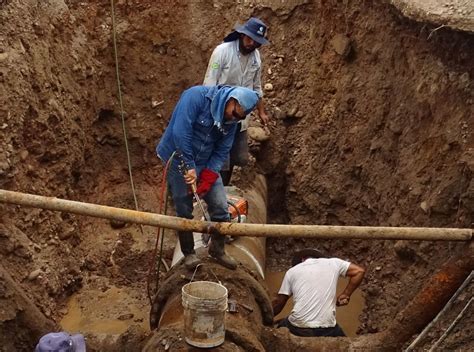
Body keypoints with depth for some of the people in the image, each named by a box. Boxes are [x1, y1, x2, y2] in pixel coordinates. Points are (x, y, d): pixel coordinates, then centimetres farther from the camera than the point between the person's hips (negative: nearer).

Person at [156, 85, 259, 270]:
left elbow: (222, 152, -3)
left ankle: (217, 249, 25)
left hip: (206, 164, 5)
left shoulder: (230, 120, -4)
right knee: (184, 210, 1)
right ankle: (189, 253, 25)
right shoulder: (196, 96, -23)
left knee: (221, 207, 1)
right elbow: (180, 132, -29)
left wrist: (207, 179, -13)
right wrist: (189, 166, -27)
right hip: (179, 160, -5)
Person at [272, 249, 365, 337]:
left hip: (298, 328, 1)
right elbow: (359, 271, 7)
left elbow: (278, 303, 14)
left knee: (282, 326, 31)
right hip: (326, 330, 0)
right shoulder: (333, 263, 10)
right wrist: (345, 295, 13)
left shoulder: (292, 271, 10)